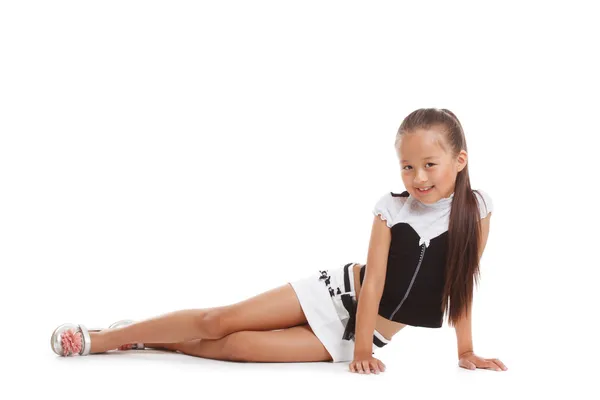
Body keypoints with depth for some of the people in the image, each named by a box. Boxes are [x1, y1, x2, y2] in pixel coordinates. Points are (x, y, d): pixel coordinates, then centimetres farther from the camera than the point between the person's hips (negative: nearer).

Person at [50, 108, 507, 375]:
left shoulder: (476, 207, -11)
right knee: (216, 320, -8)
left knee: (237, 346, -15)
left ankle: (146, 340, 3)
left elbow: (463, 284, -4)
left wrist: (466, 351, -5)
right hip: (339, 291, 0)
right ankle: (101, 339, 6)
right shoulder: (391, 207, -11)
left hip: (357, 333, 0)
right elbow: (373, 281, -14)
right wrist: (364, 353, -21)